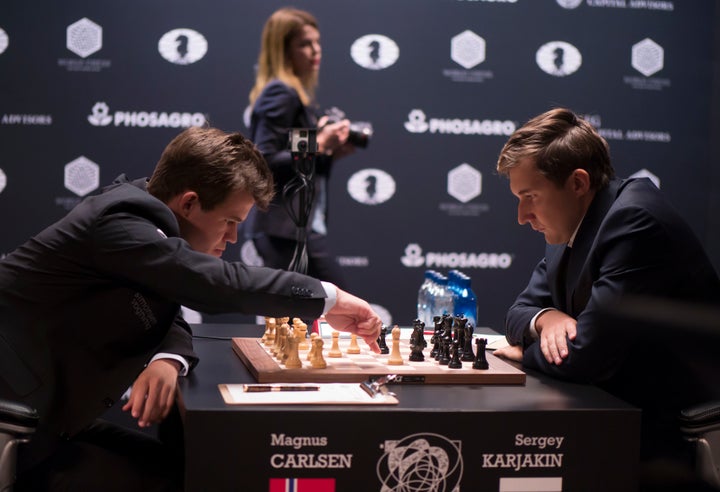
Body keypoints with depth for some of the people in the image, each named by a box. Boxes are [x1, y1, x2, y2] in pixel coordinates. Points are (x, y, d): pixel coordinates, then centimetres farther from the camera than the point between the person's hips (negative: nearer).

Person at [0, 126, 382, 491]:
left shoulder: (138, 215, 7)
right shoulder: (118, 222, -22)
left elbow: (170, 319, 9)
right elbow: (220, 283, -29)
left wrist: (168, 360, -15)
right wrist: (327, 297, -18)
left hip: (44, 415, 9)